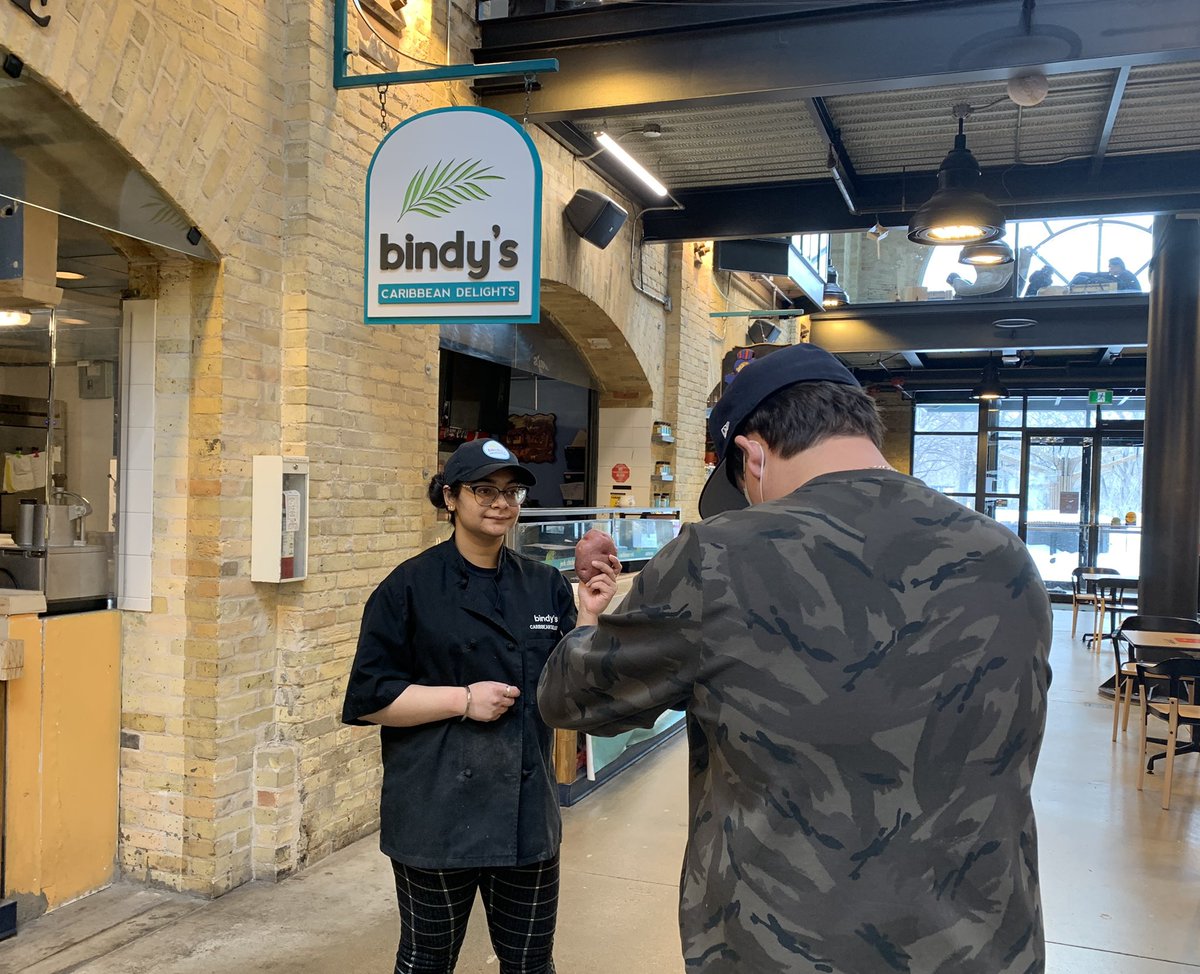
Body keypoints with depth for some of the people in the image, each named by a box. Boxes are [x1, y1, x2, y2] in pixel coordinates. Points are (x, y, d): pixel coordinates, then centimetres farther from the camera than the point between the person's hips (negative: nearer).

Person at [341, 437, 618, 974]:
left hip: (527, 809, 3)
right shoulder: (410, 586, -6)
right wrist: (463, 699, -17)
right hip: (438, 811, -3)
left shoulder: (545, 586, 5)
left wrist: (592, 615, -12)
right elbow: (369, 698, -7)